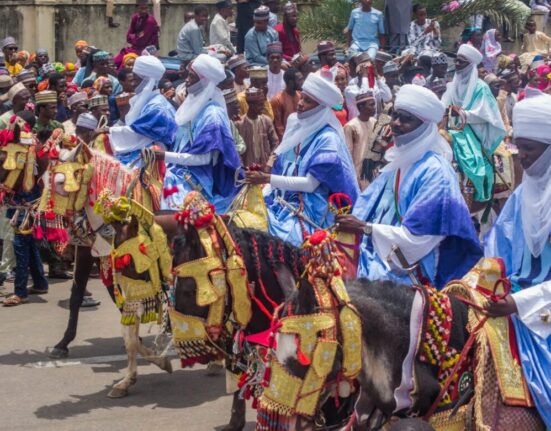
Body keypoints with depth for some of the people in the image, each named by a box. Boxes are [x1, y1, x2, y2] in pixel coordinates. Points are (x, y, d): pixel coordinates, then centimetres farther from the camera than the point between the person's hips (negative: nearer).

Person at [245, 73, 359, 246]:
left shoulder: (327, 138, -13)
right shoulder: (295, 122, 8)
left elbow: (310, 184, -17)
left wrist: (267, 179, -19)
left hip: (309, 210, -7)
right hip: (282, 200, 7)